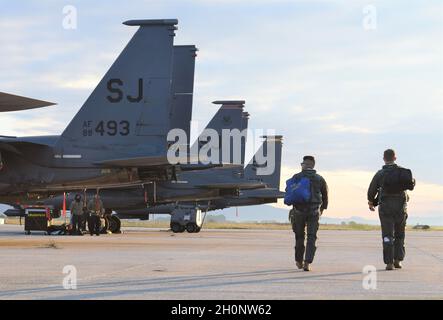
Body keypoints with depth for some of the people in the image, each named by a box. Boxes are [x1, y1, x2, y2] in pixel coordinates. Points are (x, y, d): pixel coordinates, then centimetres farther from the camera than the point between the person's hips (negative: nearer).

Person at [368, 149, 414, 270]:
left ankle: (389, 262, -9)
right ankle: (398, 260, 10)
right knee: (399, 235, 15)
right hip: (400, 207, 2)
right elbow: (411, 184, 15)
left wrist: (371, 203, 16)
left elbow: (371, 191, -2)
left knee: (387, 235, -2)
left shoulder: (380, 174, -4)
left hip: (385, 207, -2)